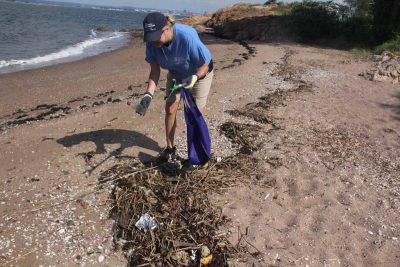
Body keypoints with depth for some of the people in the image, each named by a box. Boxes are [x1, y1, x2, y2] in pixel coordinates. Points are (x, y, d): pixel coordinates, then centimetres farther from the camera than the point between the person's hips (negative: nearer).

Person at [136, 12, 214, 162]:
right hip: (175, 74, 5)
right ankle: (170, 148, 18)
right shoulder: (152, 42, -24)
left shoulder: (187, 36, -39)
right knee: (170, 109, 2)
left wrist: (193, 78, -46)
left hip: (199, 73, -4)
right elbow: (155, 71, -18)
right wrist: (148, 95, -29)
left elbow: (205, 65, -28)